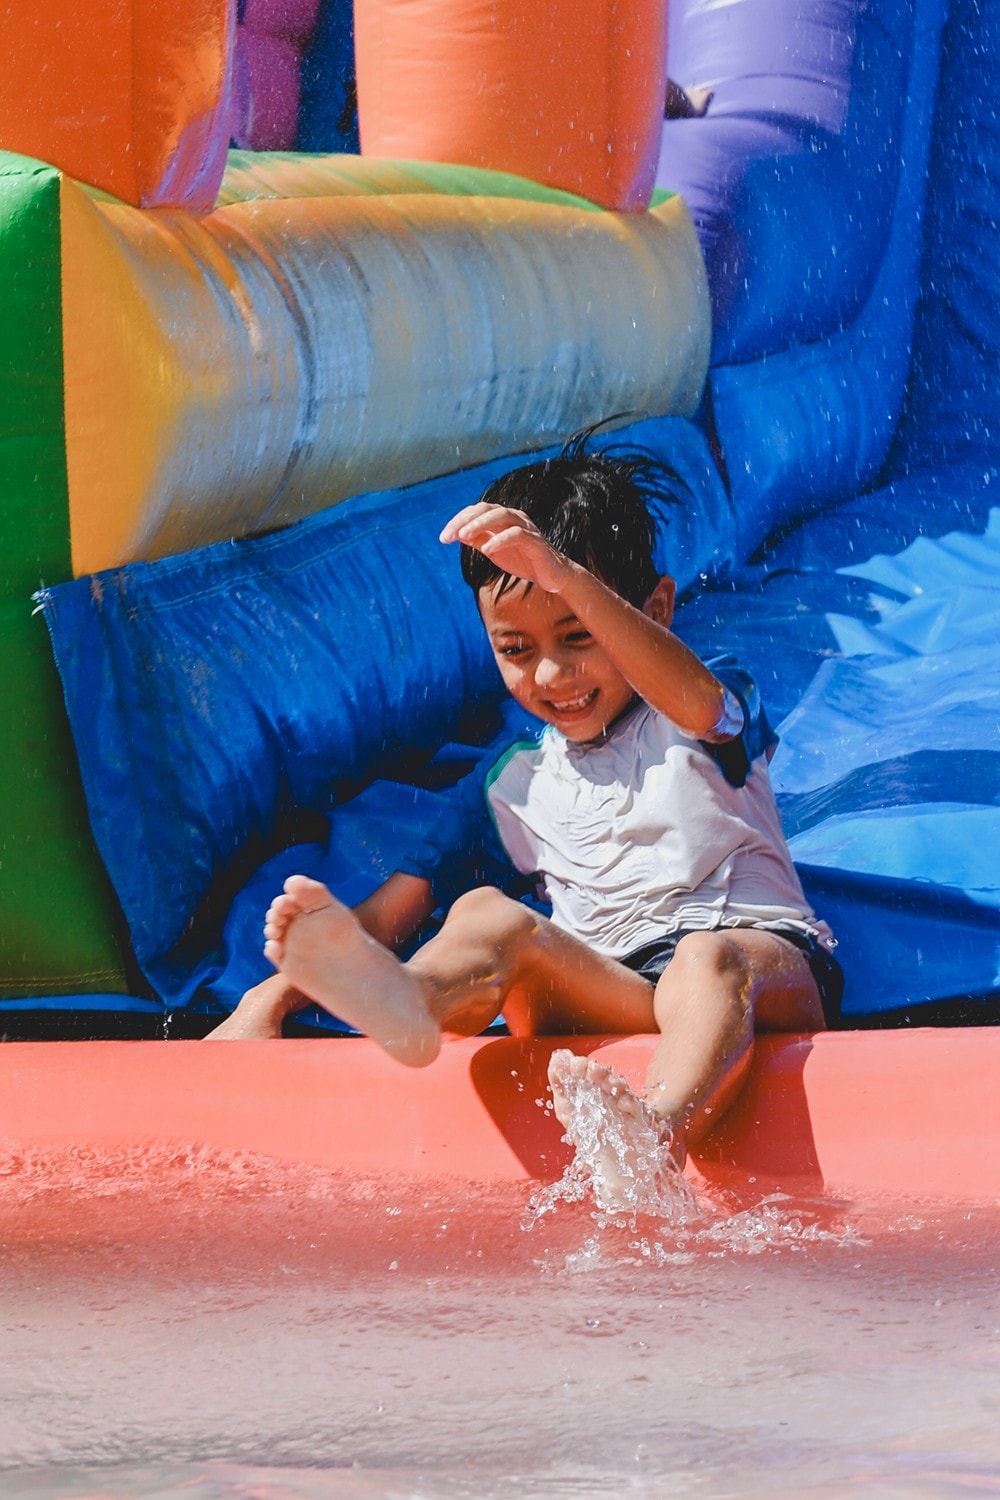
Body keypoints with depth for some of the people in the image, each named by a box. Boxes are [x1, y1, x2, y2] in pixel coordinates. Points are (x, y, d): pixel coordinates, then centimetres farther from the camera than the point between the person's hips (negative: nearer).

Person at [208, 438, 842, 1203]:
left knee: (709, 964, -39)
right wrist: (282, 988, -1)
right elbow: (403, 900, 19)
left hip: (768, 966, -3)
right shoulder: (513, 786, 22)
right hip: (609, 998, 3)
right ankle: (407, 1004, -61)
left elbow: (698, 703, -20)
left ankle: (657, 1134, -72)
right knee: (486, 916, -24)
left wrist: (563, 576, -34)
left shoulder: (715, 715, 7)